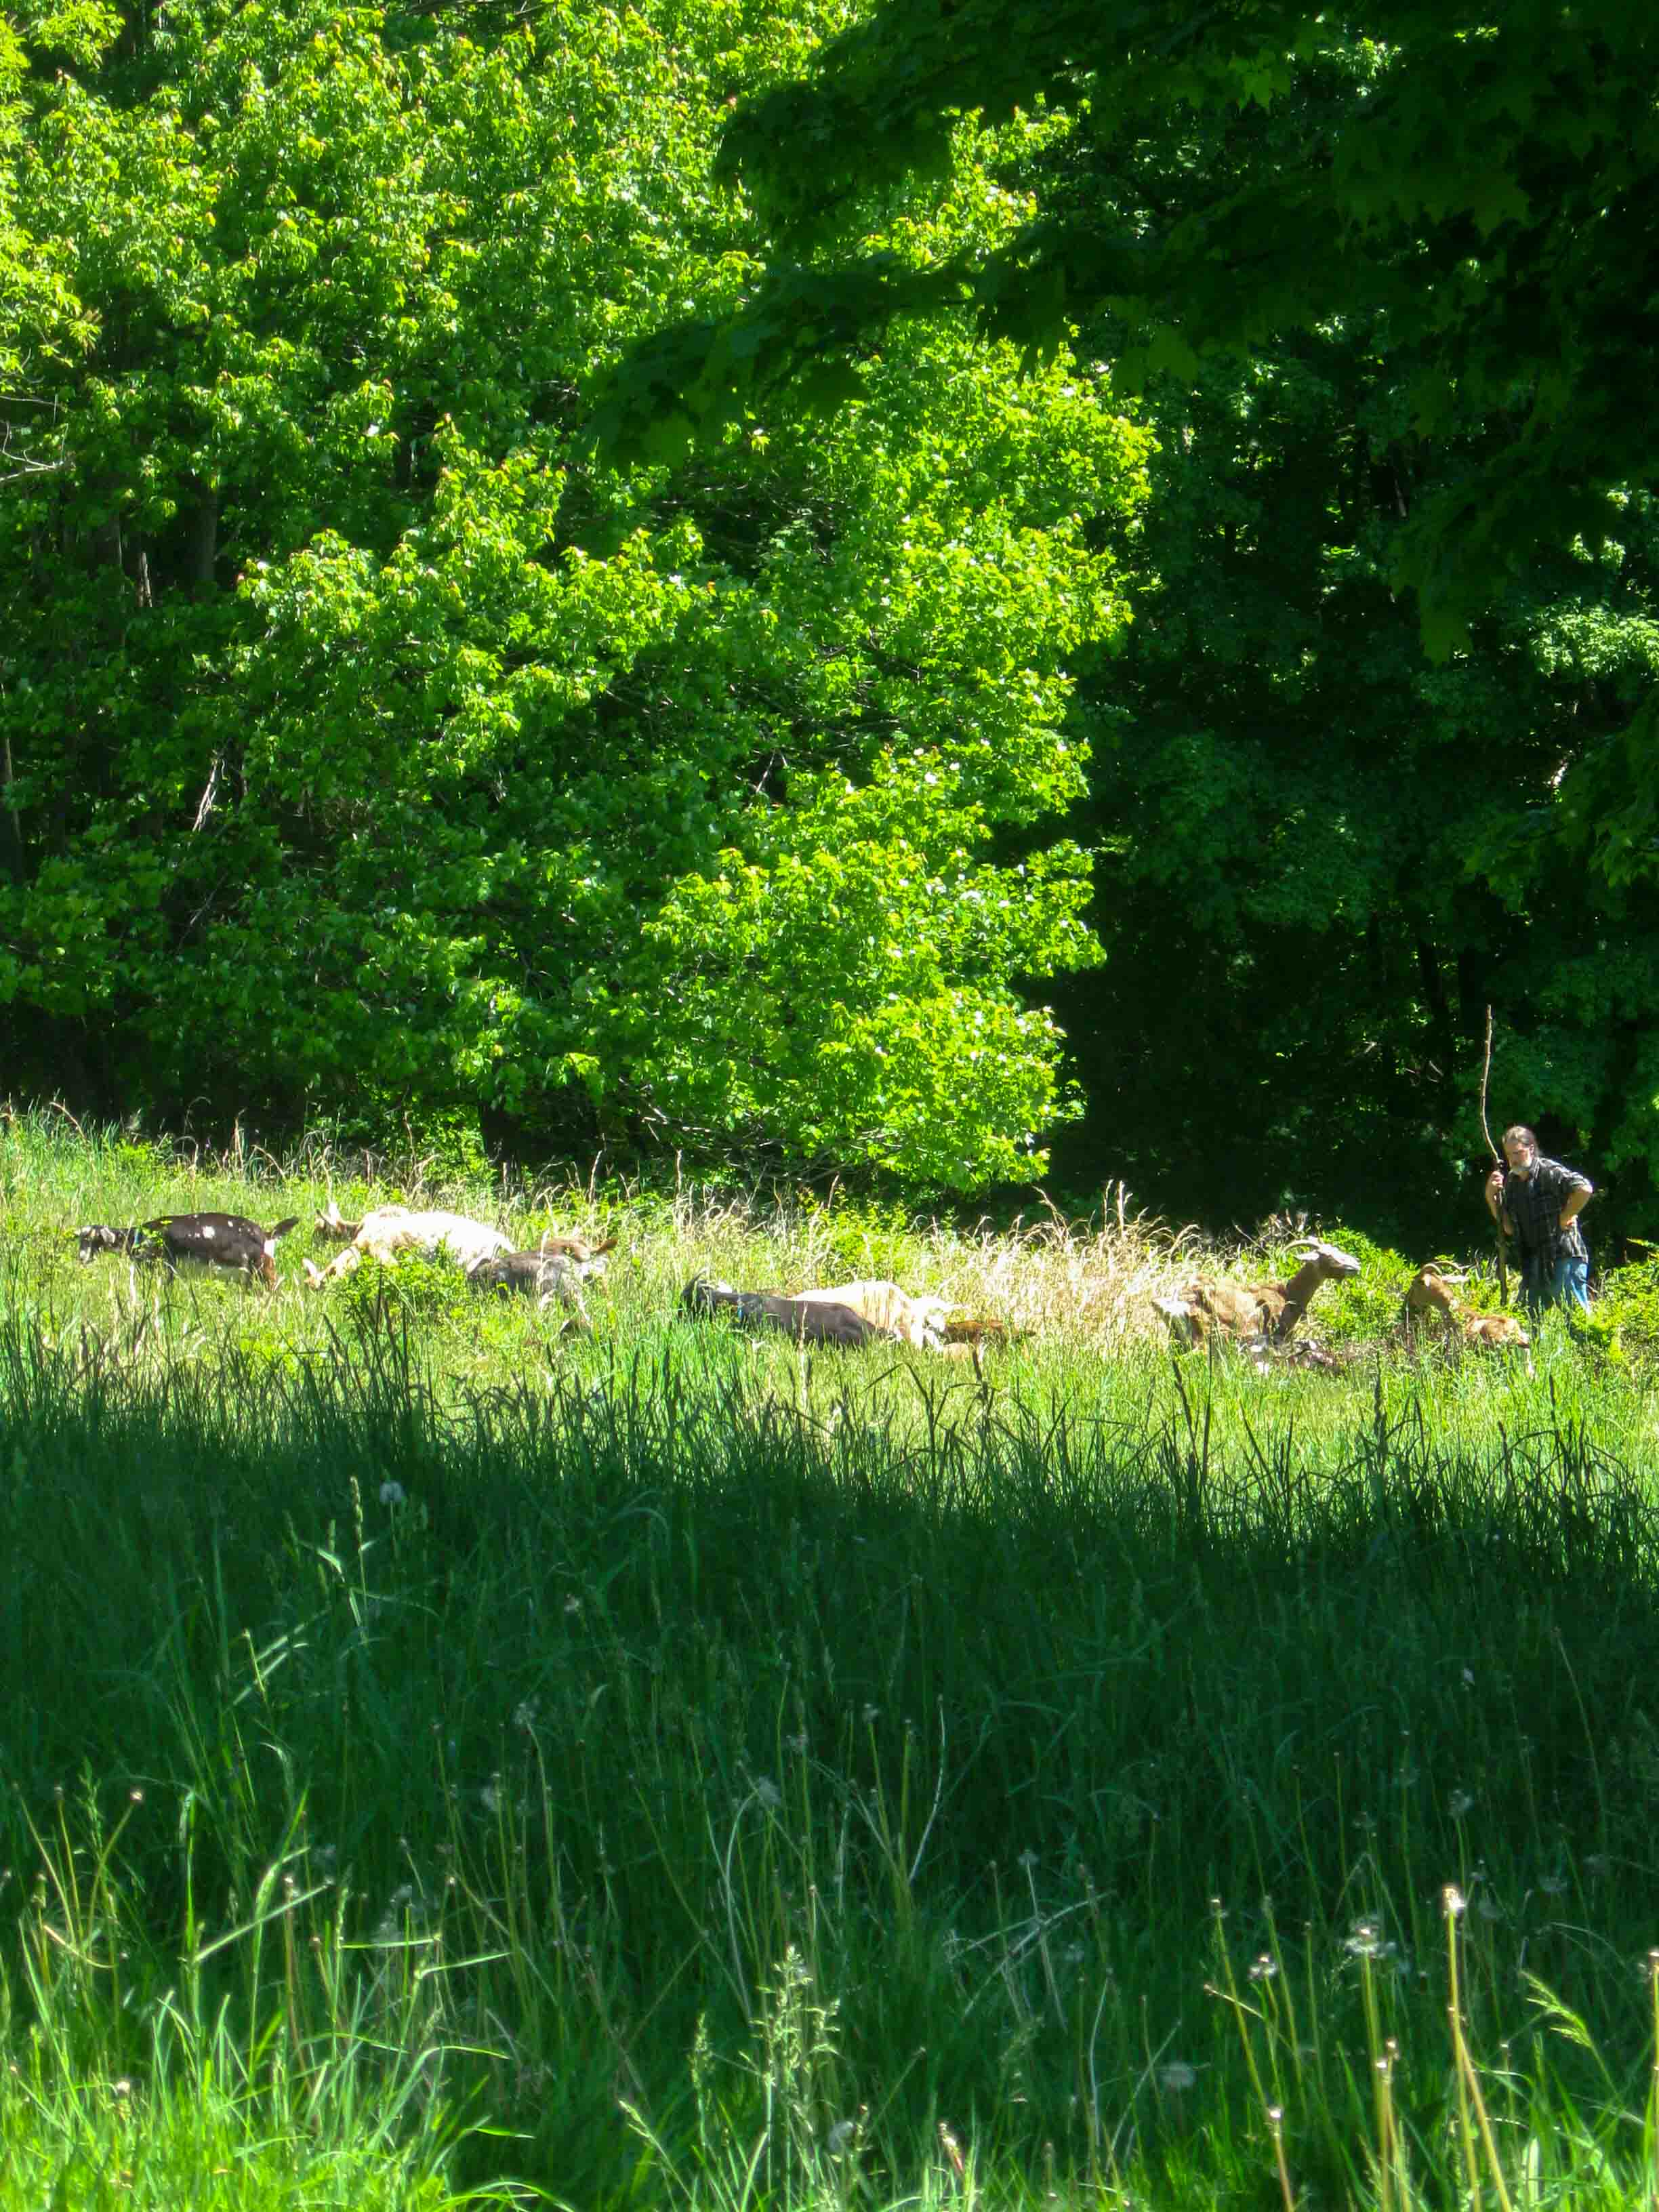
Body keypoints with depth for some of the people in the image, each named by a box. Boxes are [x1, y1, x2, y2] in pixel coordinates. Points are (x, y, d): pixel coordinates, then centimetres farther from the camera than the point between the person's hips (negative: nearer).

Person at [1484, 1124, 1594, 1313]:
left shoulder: (1550, 1172, -12)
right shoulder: (1511, 1182, 12)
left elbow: (1585, 1189, -26)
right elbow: (1509, 1227, 12)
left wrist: (1565, 1217, -17)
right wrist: (1491, 1196, 1)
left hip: (1563, 1257, -8)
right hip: (1534, 1261, 8)